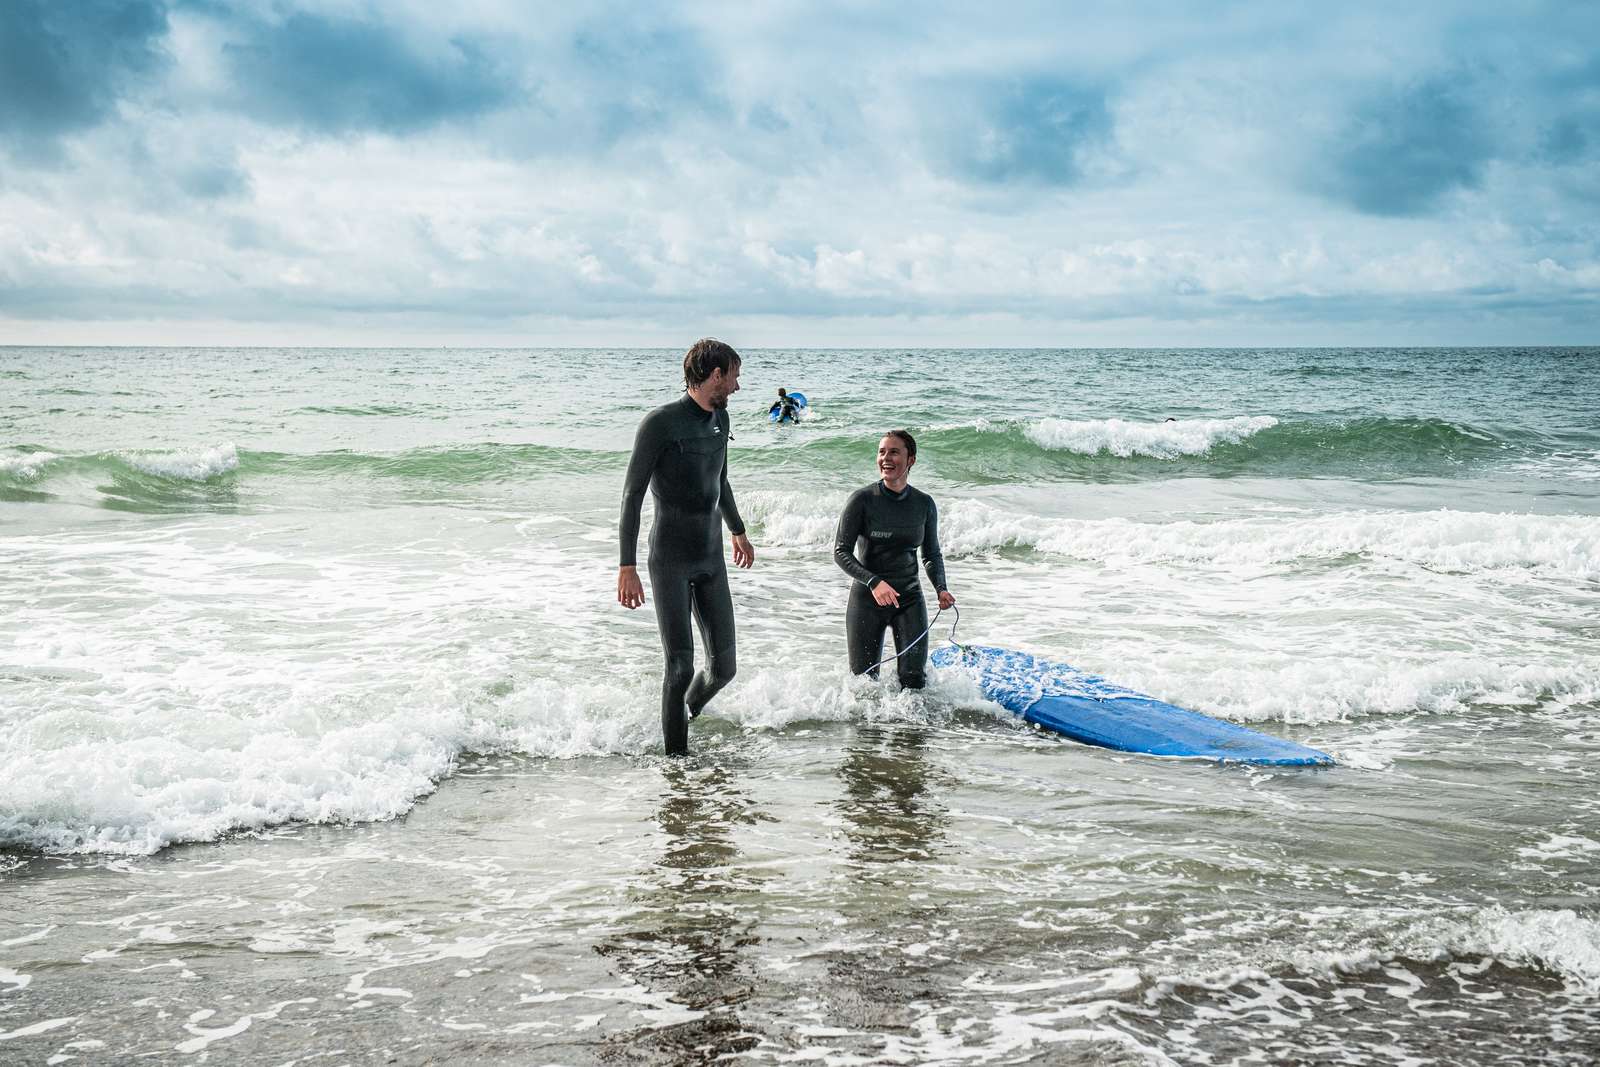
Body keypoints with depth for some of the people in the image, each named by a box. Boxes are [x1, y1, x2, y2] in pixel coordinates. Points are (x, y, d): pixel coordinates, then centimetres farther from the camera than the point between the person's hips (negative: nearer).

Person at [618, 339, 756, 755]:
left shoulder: (720, 419, 9)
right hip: (670, 560, -7)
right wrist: (627, 567, -18)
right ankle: (675, 756, 6)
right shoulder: (661, 423, -13)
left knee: (724, 666, 5)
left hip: (711, 559, 7)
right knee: (680, 665, -8)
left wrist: (738, 531, 40)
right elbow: (632, 494, -13)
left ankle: (687, 714, 33)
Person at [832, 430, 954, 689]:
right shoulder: (863, 499, -11)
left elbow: (932, 554, 13)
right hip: (867, 599, -2)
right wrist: (873, 582, -27)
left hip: (909, 597, 2)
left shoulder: (924, 504, 1)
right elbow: (841, 552, -12)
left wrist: (941, 588, -6)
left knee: (914, 681, -8)